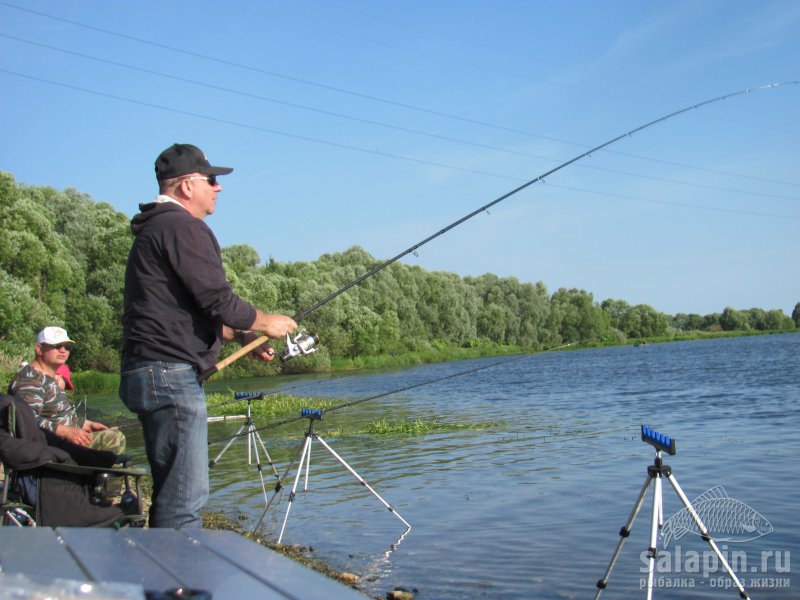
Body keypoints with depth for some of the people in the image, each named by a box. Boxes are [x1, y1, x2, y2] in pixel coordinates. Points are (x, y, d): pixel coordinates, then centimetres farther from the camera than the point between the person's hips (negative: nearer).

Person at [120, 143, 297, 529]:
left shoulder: (154, 228, 22)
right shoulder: (182, 226, -11)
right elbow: (217, 301, -16)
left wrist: (242, 337, 21)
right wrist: (265, 323, 2)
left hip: (149, 373, 11)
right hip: (170, 372, -11)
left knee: (172, 493, 16)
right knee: (185, 497, -10)